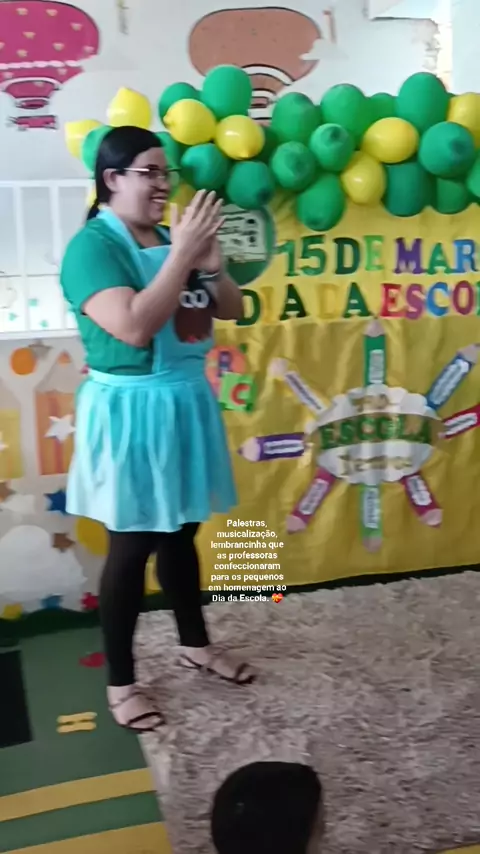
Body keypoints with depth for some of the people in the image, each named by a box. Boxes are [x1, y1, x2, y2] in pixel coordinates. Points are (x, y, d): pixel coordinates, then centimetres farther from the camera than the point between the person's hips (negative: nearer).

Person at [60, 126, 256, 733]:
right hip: (131, 411, -7)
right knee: (133, 545, 2)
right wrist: (182, 255, -24)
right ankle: (120, 682, 19)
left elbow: (231, 310, 10)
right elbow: (134, 327, -28)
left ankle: (195, 643, 39)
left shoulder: (170, 239, 6)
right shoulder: (93, 245, -14)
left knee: (181, 532, 19)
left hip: (186, 403, 7)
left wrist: (211, 266, -9)